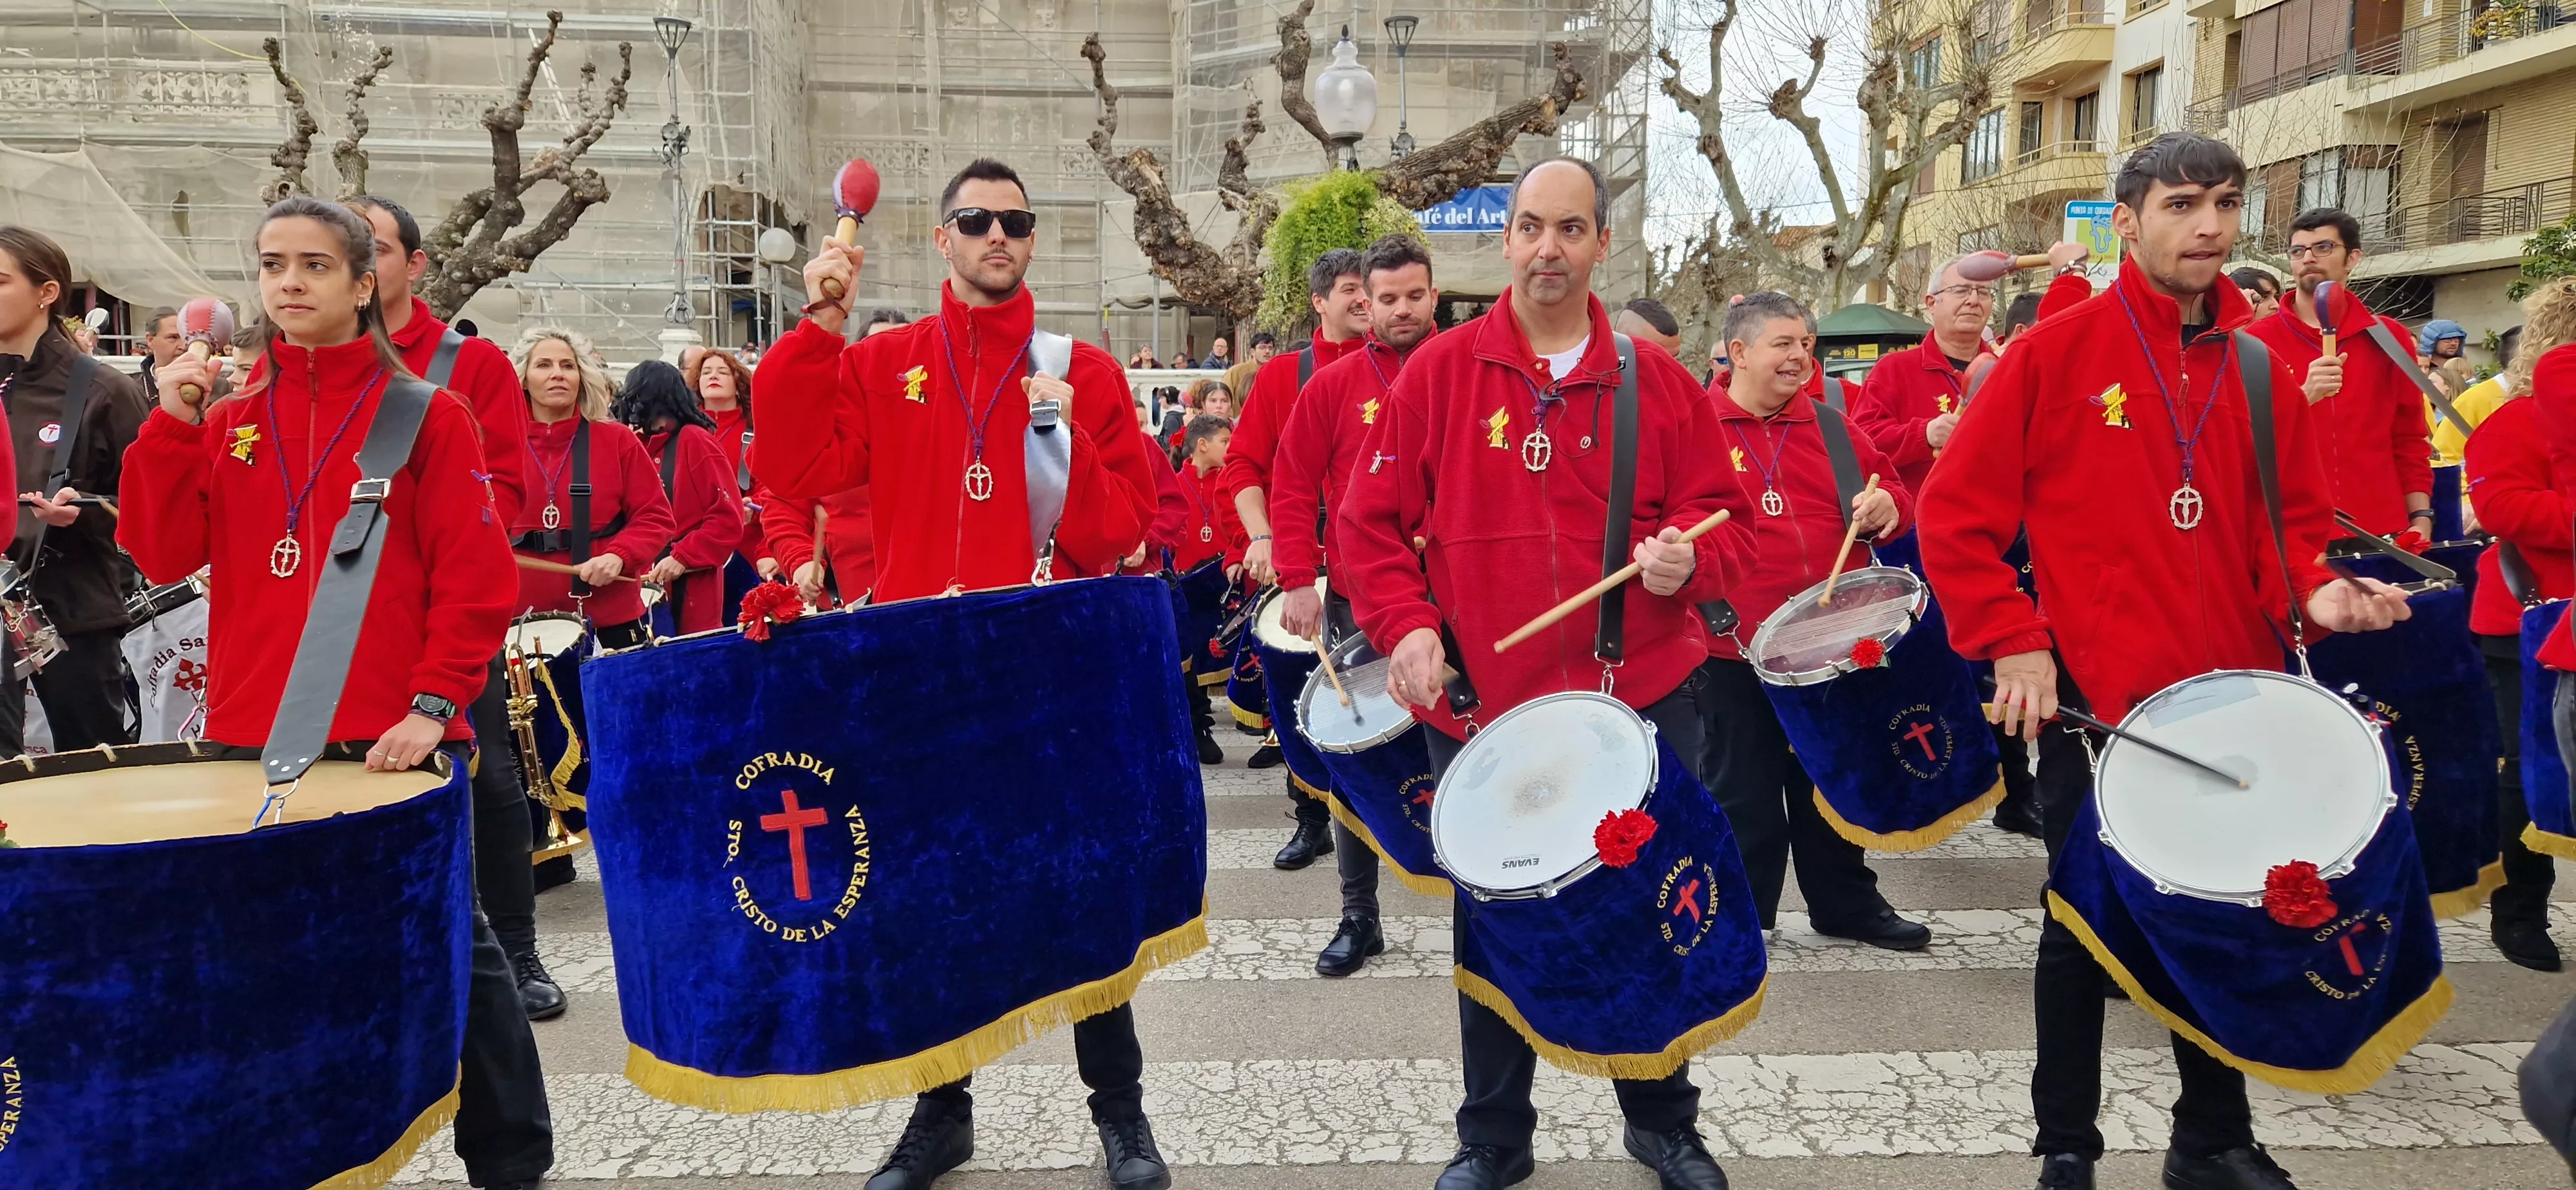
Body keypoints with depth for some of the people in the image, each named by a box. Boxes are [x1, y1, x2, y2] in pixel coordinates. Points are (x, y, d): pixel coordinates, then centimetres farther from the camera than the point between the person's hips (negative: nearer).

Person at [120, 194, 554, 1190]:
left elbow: (475, 576, -7)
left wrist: (433, 705, -15)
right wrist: (172, 424, -6)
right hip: (252, 741, 4)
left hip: (390, 743, -4)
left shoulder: (427, 416, -1)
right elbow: (163, 554, 2)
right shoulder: (227, 423, 11)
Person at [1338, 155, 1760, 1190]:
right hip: (1483, 705, -1)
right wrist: (1405, 626, -14)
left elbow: (1725, 521, 4)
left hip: (1640, 696, 1)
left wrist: (1689, 560, -17)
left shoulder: (1659, 381, 2)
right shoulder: (1439, 371, -1)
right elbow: (1370, 521, -1)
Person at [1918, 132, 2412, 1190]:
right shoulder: (2057, 350, -8)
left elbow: (2296, 518, 14)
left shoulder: (2261, 370, 7)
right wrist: (2012, 643, -13)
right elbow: (1955, 512, -8)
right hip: (2094, 698, -4)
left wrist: (2314, 588, -7)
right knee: (2085, 923, 8)